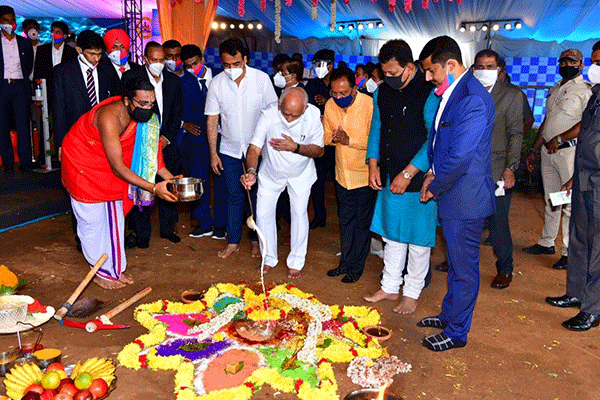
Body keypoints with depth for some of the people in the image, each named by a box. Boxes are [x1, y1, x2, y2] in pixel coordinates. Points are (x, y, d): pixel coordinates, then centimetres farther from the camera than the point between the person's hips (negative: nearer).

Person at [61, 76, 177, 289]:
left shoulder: (141, 114, -15)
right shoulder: (110, 118, -37)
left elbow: (148, 149, -4)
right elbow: (118, 167, -36)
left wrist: (169, 176, -14)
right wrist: (153, 188, -41)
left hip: (108, 164, 7)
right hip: (82, 161, -7)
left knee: (115, 214, 9)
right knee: (92, 218, 0)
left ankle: (115, 268, 22)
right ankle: (101, 272, 16)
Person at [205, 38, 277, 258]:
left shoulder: (261, 79, -9)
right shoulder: (216, 83, -5)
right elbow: (212, 120, 0)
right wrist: (213, 153, -2)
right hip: (229, 148, 1)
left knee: (258, 195, 6)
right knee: (234, 195, 7)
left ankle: (256, 239, 22)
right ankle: (233, 241, 20)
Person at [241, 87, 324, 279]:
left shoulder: (314, 115, -26)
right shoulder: (268, 115, -31)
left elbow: (319, 150, -16)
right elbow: (254, 148, -34)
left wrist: (296, 147, -34)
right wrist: (251, 171, -53)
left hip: (301, 172, 0)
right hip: (271, 172, 0)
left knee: (299, 212, -3)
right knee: (263, 213, 1)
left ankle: (296, 262, 17)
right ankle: (269, 258, 22)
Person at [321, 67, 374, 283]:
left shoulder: (369, 105, -19)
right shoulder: (330, 105, -1)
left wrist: (349, 140, -27)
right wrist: (333, 138, -13)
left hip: (364, 174, -5)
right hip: (342, 174, 5)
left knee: (362, 222, 6)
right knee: (345, 221, 16)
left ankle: (357, 266, 21)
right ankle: (345, 262, 30)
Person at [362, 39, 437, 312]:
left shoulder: (429, 93, -14)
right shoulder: (383, 91, 8)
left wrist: (408, 173, -16)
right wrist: (374, 164, 7)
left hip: (418, 179, -6)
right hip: (389, 178, 6)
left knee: (417, 239, 6)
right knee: (392, 234, 16)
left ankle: (412, 293, 23)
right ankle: (390, 287, 30)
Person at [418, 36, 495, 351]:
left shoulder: (474, 100, -23)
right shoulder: (449, 92, 8)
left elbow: (460, 157, -25)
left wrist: (434, 188, -12)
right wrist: (433, 173, 5)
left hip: (465, 198, -9)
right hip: (451, 194, 10)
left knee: (463, 267, 6)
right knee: (455, 262, 23)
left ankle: (456, 333, 22)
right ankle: (448, 315, 40)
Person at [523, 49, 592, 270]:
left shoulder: (586, 90, -5)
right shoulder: (554, 90, 19)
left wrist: (559, 139, -18)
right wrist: (533, 150, 19)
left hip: (570, 150, -7)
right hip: (548, 151, 8)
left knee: (570, 203, -7)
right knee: (551, 201, 15)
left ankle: (570, 252, -1)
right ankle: (547, 243, 25)